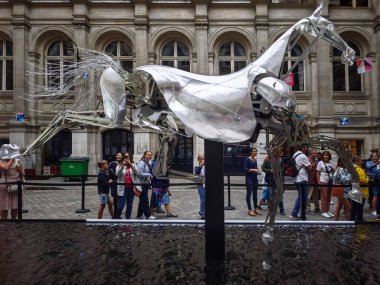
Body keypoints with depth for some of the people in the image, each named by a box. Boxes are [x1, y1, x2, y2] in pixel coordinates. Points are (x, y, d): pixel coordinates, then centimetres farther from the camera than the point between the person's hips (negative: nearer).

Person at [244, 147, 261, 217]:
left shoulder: (255, 160, 11)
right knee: (249, 194, -1)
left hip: (255, 178, 7)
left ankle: (256, 209, 20)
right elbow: (245, 169, -14)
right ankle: (250, 210, 4)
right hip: (249, 179, -7)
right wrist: (253, 170, -21)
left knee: (255, 194, 12)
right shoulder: (247, 159, -9)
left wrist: (257, 171, 7)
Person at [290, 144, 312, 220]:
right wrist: (309, 161, 1)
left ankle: (294, 214, 17)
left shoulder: (294, 155, 10)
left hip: (296, 179, 9)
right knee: (303, 199, 2)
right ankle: (302, 216, 11)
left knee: (300, 197, 18)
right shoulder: (303, 156, -16)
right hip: (302, 180, -9)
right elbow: (309, 168, -14)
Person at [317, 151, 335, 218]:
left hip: (330, 182, 5)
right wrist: (319, 183, -10)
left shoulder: (331, 162, 8)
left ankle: (328, 211, 21)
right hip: (323, 182, -5)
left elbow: (333, 171, 16)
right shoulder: (320, 163, -4)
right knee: (324, 197, -2)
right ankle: (323, 211, 6)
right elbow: (318, 173, -5)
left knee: (329, 197, 10)